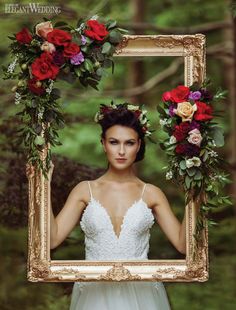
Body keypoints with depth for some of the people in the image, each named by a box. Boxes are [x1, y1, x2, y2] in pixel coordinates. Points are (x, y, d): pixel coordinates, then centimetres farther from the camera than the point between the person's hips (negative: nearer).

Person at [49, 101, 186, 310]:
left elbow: (183, 244, -3)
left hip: (140, 292, 0)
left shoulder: (151, 194, 1)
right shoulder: (85, 190, 1)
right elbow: (53, 238, -8)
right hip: (95, 293, 0)